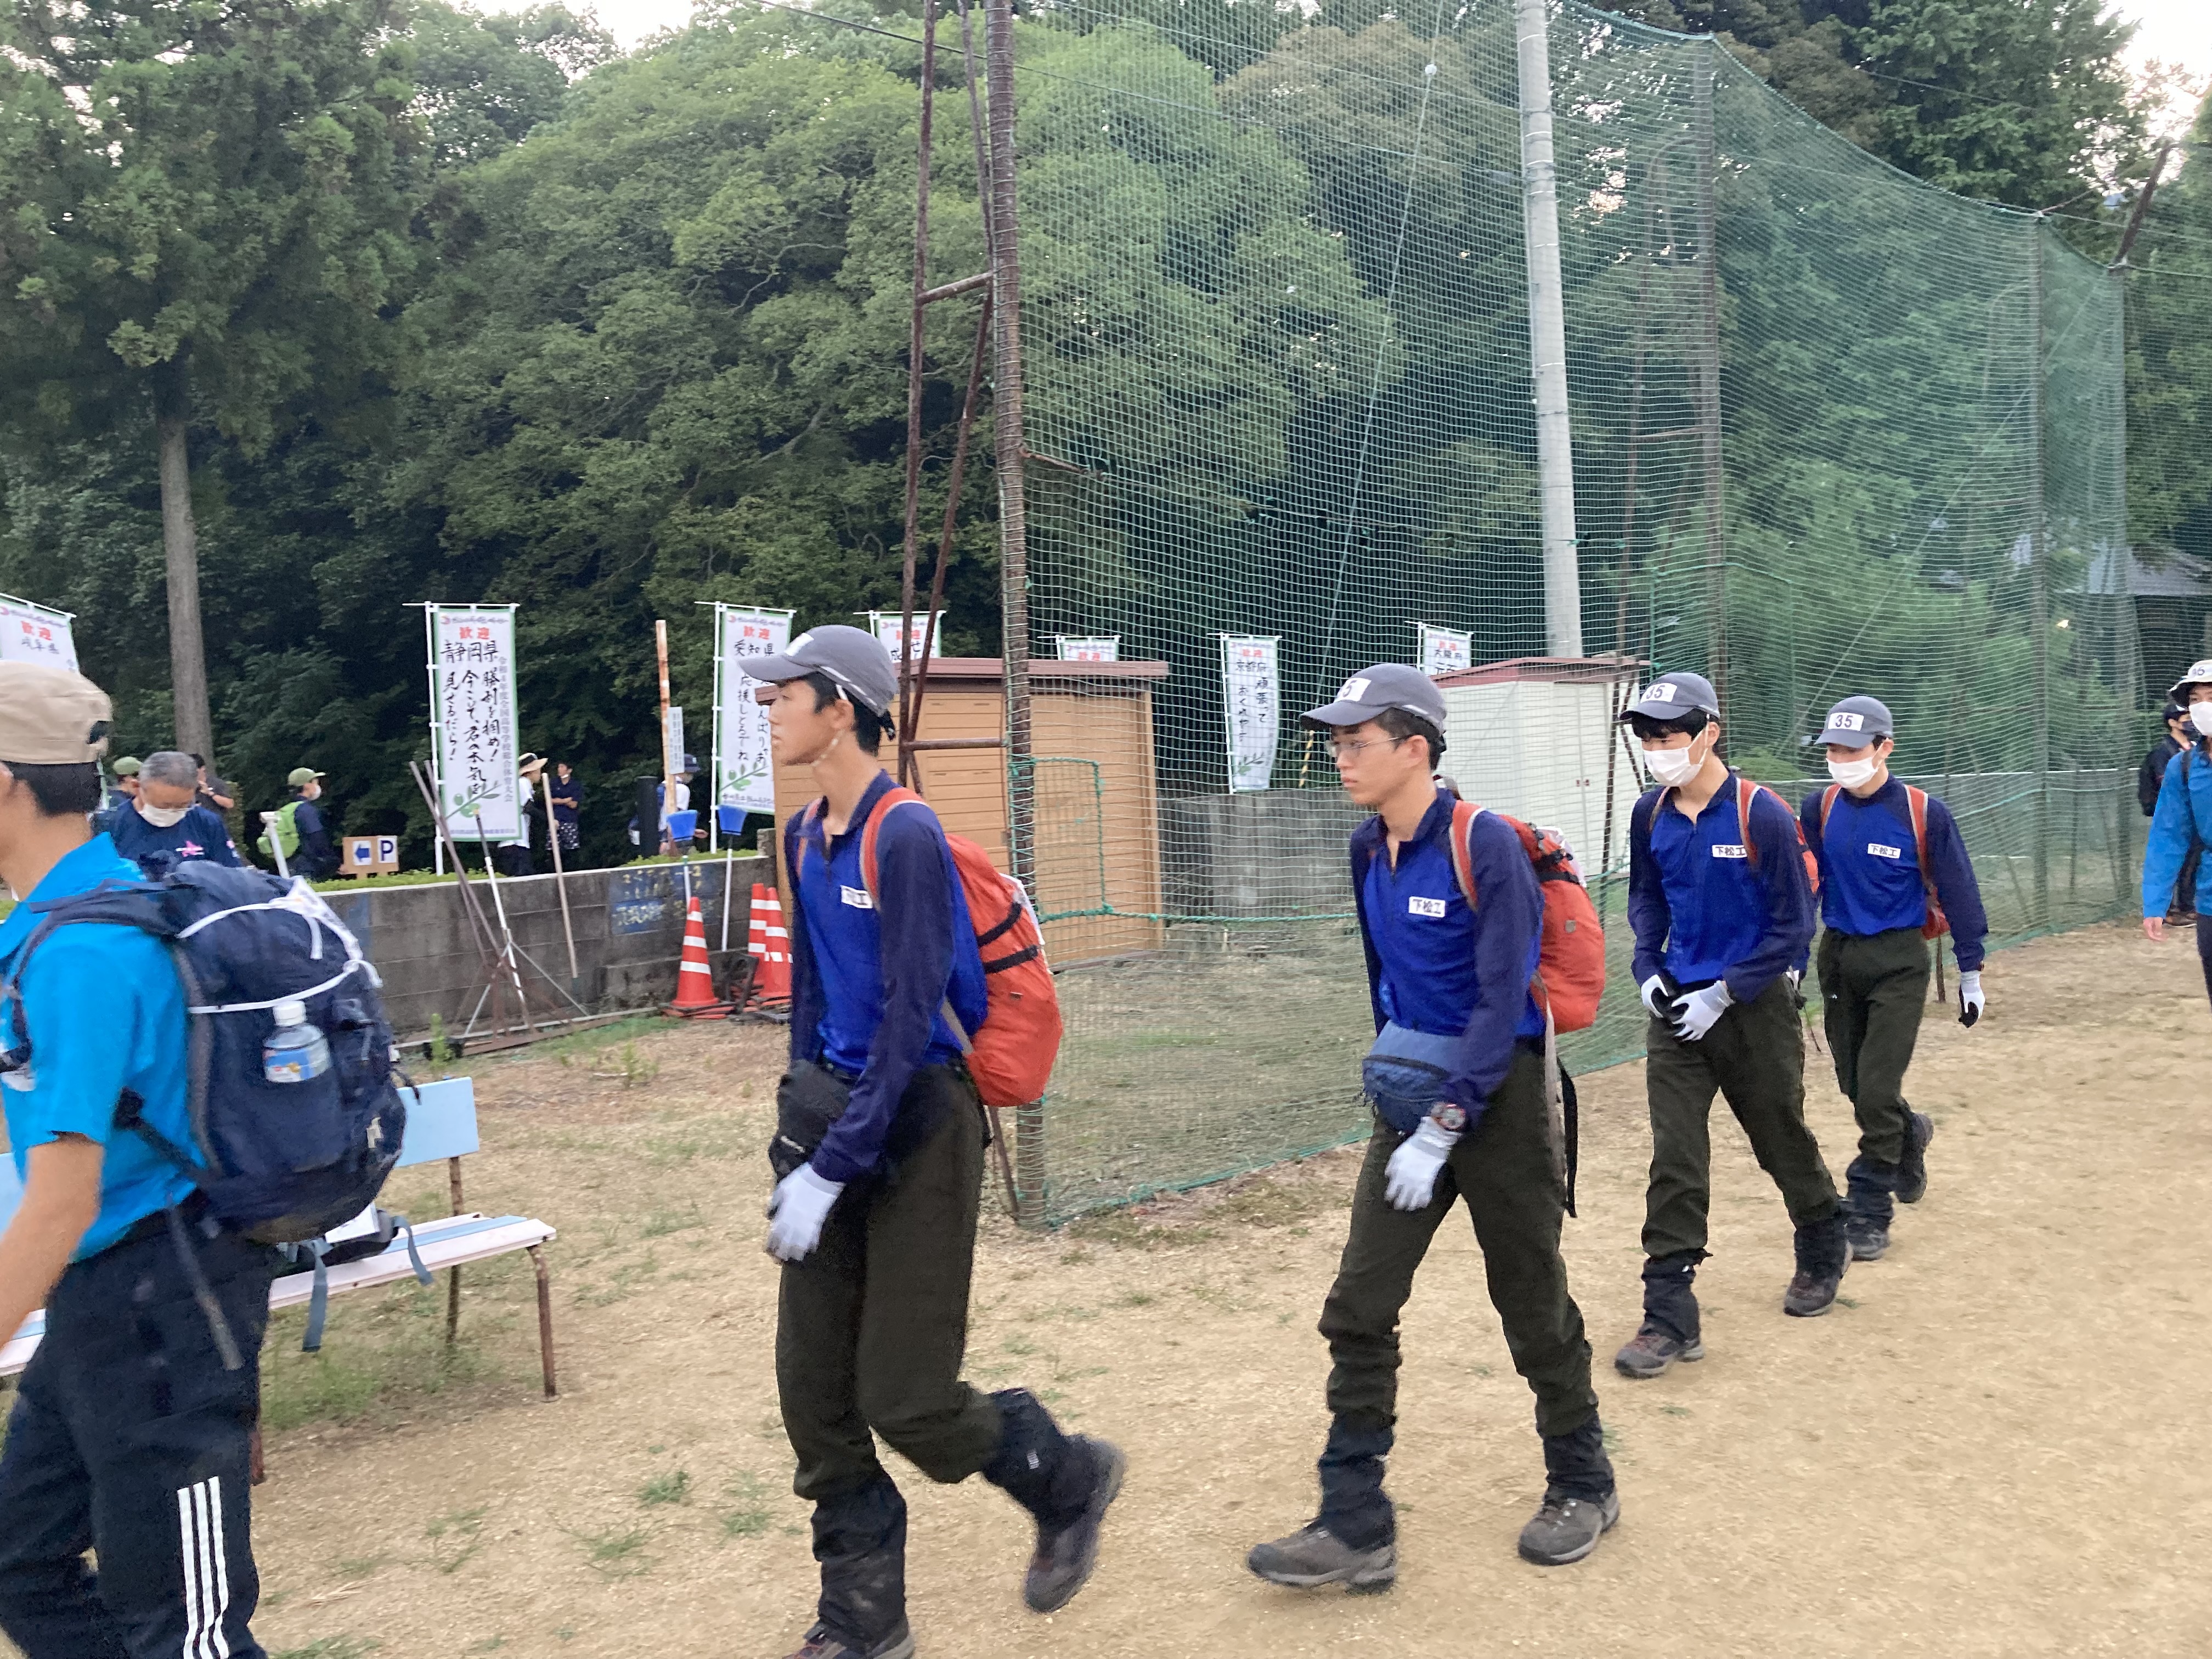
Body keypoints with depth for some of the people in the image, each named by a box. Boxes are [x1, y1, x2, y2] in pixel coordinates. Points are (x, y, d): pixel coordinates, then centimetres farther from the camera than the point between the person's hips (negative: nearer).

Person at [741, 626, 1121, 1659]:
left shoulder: (906, 838, -17)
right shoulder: (804, 836, 8)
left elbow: (910, 1024, -21)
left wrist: (832, 1168, -21)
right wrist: (800, 1128, 14)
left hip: (918, 1128, -8)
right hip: (841, 1124, 8)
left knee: (906, 1401, -3)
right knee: (813, 1388, 8)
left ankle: (1069, 1482, 26)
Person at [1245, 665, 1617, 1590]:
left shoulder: (1486, 844, -18)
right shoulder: (1368, 850, 4)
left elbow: (1503, 1001, -20)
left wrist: (1442, 1132, -21)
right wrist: (1390, 1060, 10)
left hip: (1498, 1097, -6)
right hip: (1414, 1096, 7)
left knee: (1532, 1306, 8)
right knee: (1358, 1308, 1)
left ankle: (1583, 1487, 32)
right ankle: (1355, 1528, 8)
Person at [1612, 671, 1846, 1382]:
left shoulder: (1762, 815, -16)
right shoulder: (1651, 815, 1)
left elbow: (1792, 926, -12)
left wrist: (1724, 993, -16)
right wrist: (1648, 965, 1)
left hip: (1755, 1005, -4)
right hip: (1676, 1006, 4)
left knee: (1781, 1138, 14)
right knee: (1674, 1159, -2)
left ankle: (1825, 1249, 43)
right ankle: (1671, 1319, 1)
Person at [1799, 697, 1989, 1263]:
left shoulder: (1924, 814, -11)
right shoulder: (1819, 809, -2)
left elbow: (1958, 894, -4)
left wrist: (1970, 973, -1)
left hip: (1898, 962, -4)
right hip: (1837, 956, 4)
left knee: (1877, 1088, -9)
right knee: (1854, 1084, 13)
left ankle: (1869, 1211, 4)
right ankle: (1909, 1135, 45)